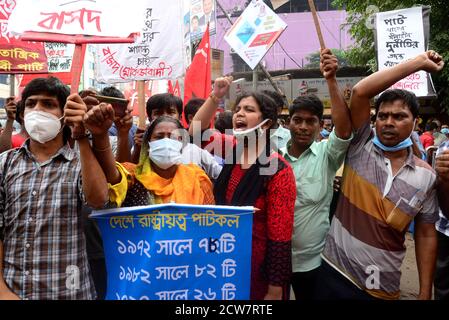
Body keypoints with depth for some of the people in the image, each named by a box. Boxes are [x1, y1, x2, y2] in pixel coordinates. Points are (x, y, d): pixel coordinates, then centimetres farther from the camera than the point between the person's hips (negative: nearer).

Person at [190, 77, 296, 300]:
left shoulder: (278, 171, -20)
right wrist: (215, 96, -5)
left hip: (256, 269, -6)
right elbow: (197, 130, 9)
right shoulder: (233, 151, 0)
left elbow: (280, 236, -19)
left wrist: (275, 290, -16)